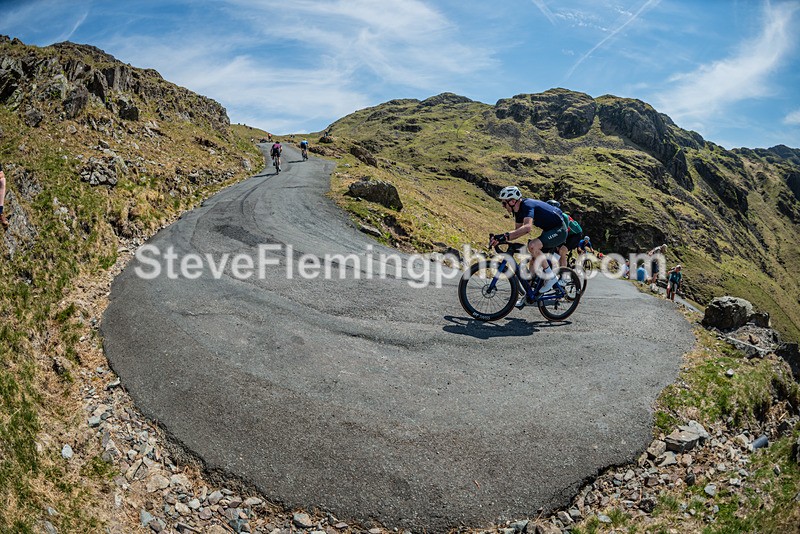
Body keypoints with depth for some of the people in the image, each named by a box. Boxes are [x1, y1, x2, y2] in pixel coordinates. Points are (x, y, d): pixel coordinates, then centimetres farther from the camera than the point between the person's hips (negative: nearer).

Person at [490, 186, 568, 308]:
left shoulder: (527, 205, -26)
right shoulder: (518, 210, 3)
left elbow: (527, 227, -44)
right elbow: (517, 231, 10)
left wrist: (505, 236, -50)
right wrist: (500, 239, -5)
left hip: (559, 230, -10)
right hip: (549, 230, 10)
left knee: (532, 246, -31)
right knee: (533, 260, 7)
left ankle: (550, 276, -15)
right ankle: (528, 296, 16)